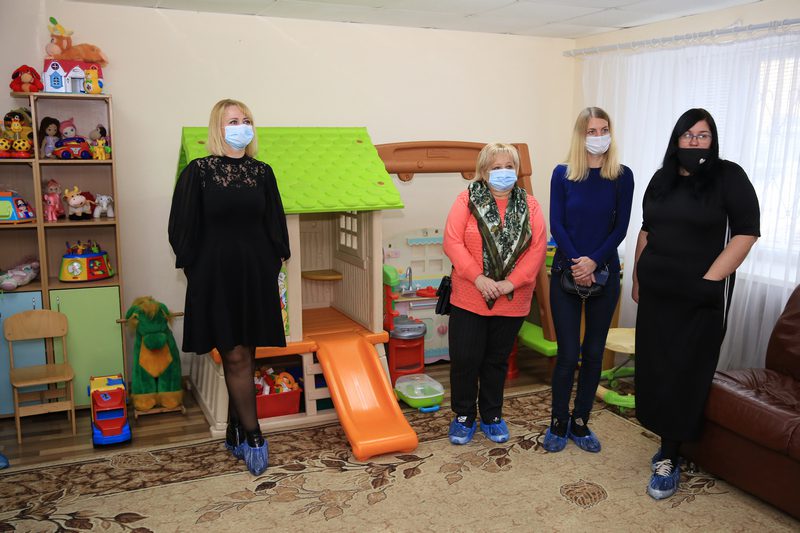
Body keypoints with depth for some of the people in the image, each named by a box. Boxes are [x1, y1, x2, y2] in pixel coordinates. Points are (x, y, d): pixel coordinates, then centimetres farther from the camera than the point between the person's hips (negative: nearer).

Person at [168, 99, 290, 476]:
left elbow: (275, 226, 11)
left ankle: (234, 434, 23)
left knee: (244, 356, 9)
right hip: (217, 276, -3)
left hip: (256, 275, 3)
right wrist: (195, 271, -5)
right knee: (236, 356, -2)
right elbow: (184, 229, -2)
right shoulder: (198, 172, -2)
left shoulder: (262, 172, 8)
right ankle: (252, 437, 10)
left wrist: (274, 262, 5)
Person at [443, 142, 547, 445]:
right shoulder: (468, 200, -3)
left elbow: (538, 249, -4)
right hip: (469, 299, -2)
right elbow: (452, 242, -10)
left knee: (497, 360, 14)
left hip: (511, 302, 2)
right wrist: (478, 278, -19)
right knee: (464, 359, 3)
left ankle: (492, 416, 31)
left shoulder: (529, 205, 3)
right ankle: (463, 416, 22)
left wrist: (511, 283, -15)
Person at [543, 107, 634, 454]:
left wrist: (594, 262, -16)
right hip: (565, 272, -1)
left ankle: (580, 423, 22)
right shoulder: (562, 174, 0)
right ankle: (558, 423, 16)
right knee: (568, 354, 0)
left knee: (593, 353, 8)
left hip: (604, 273, 2)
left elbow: (621, 227, -3)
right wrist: (576, 263, -16)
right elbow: (556, 224, -5)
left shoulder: (622, 176, 1)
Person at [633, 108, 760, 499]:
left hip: (701, 296, -5)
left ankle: (669, 459, 7)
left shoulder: (728, 177, -5)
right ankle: (669, 440, 22)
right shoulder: (662, 179, 10)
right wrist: (637, 280, 13)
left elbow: (746, 233, -9)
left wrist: (709, 281, -14)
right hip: (656, 292, 5)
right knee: (654, 367, 7)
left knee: (686, 373, 0)